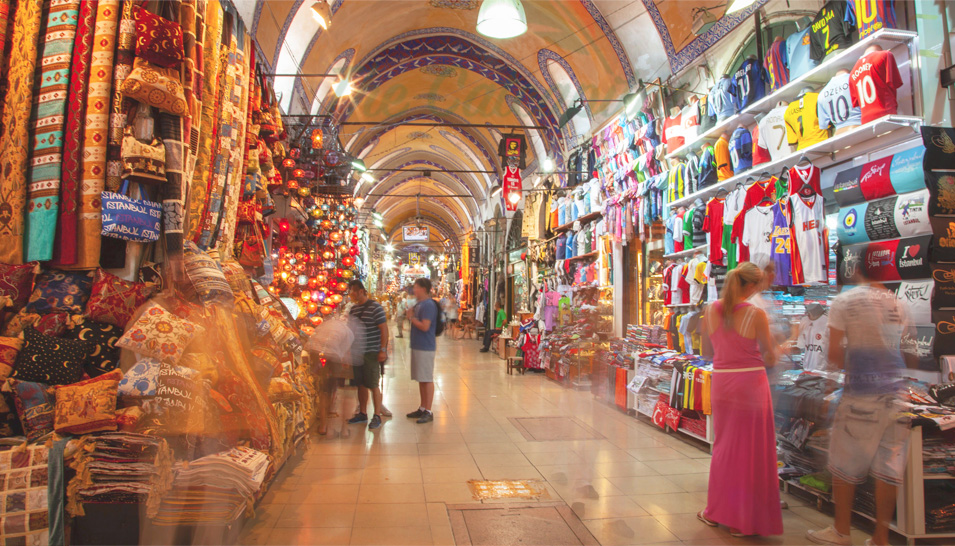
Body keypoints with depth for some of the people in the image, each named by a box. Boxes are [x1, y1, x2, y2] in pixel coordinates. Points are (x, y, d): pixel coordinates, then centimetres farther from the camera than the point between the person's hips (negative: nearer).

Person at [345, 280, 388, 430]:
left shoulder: (375, 307, -12)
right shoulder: (354, 308, 11)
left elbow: (384, 329, -13)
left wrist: (383, 350, -18)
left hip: (371, 353, -7)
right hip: (357, 352, 7)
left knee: (373, 385, -2)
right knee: (361, 384, 14)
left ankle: (377, 416, 7)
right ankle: (362, 414, 25)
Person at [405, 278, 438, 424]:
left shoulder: (428, 305, -17)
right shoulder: (419, 304, 14)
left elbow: (424, 326, -24)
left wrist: (411, 317, -11)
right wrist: (411, 315, 2)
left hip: (425, 347, -10)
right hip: (417, 346, 10)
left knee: (427, 379, -3)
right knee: (421, 379, 15)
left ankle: (428, 412, 3)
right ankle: (422, 408, 25)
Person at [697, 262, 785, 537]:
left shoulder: (710, 311, 0)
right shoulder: (756, 314, -13)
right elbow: (770, 360, -7)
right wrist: (776, 349, 14)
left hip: (721, 383, 4)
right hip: (751, 384, -4)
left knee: (724, 446, 19)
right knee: (751, 451, 9)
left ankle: (716, 511, 29)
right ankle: (744, 520, 17)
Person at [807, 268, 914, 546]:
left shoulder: (844, 301, -7)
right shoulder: (899, 304, 6)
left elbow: (834, 354, -8)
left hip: (860, 394, -4)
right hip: (896, 394, 5)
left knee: (845, 465, 9)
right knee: (888, 468, 9)